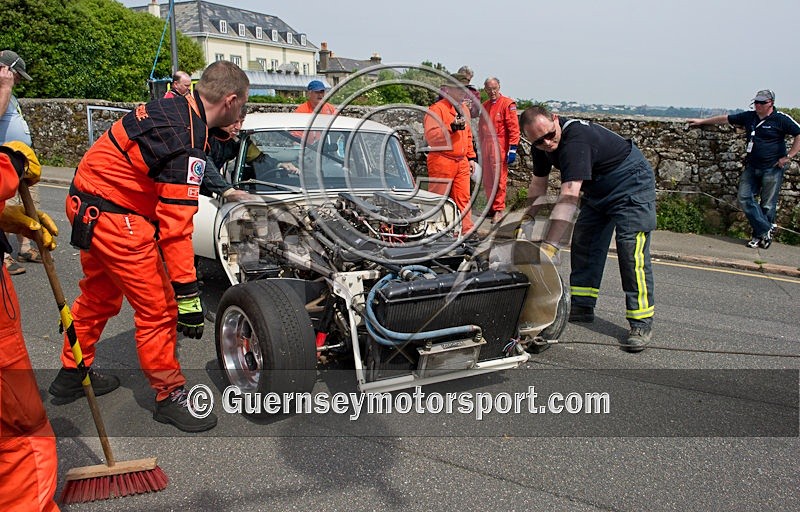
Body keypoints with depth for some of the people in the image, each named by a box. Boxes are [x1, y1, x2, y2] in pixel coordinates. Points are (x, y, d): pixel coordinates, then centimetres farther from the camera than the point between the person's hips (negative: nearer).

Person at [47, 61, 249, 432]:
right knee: (157, 308, -1)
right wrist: (188, 293, -25)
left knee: (99, 297, 25)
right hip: (115, 217, -10)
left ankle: (71, 375, 43)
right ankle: (170, 397, 14)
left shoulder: (176, 106, 3)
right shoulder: (186, 139, -25)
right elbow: (175, 224, -27)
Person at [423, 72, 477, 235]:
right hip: (442, 161, -8)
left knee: (463, 199, 9)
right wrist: (452, 127, -29)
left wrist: (471, 157, 22)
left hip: (462, 162, 8)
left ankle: (466, 231, 15)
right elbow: (431, 136, -21)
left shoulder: (463, 110, 18)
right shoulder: (436, 109, -10)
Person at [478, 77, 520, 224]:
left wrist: (513, 149, -15)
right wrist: (481, 147, 19)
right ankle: (492, 206, 21)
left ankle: (499, 209, 0)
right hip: (485, 148, 6)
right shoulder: (484, 106, 15)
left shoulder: (507, 104, -6)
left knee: (499, 179, -6)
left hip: (499, 148, -6)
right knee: (487, 180, 10)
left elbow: (514, 128, -10)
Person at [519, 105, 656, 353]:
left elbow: (568, 198, -44)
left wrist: (550, 245, -48)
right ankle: (582, 307, 18)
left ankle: (641, 323, -13)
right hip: (598, 191, 9)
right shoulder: (541, 145, -8)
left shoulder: (575, 139, -36)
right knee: (584, 244, 8)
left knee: (631, 251, -16)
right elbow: (538, 184, 7)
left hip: (631, 184, -9)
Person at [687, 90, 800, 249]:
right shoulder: (749, 117, 8)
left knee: (768, 204, 0)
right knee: (745, 198, -2)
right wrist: (702, 121, 20)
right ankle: (766, 230, 3)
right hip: (752, 167, 6)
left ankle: (760, 234, 12)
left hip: (772, 168, -6)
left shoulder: (781, 119, -8)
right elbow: (725, 119, 17)